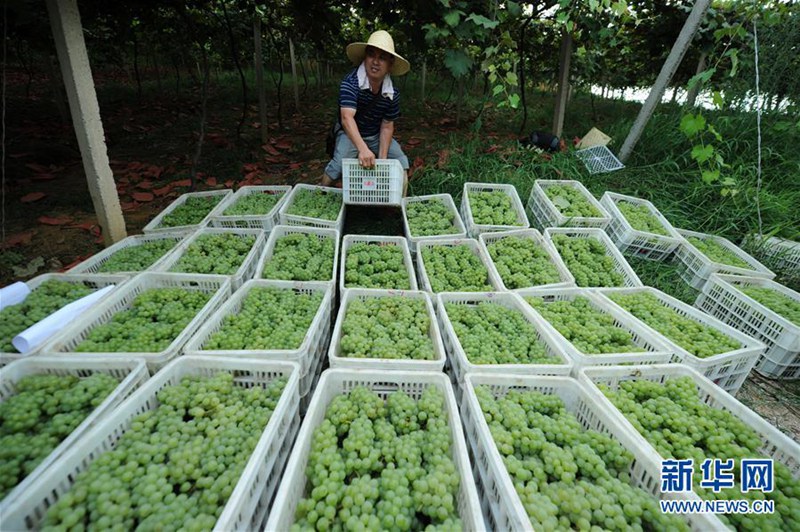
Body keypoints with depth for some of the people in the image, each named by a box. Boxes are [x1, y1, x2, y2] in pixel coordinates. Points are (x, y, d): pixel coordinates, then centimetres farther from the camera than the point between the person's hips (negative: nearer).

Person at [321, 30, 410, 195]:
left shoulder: (393, 93, -12)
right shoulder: (350, 83, -27)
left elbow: (387, 126, -7)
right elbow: (347, 118, -39)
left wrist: (382, 158, -19)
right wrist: (363, 149, -55)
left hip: (377, 136, 4)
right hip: (350, 135, -4)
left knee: (402, 164, -11)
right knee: (338, 166, -28)